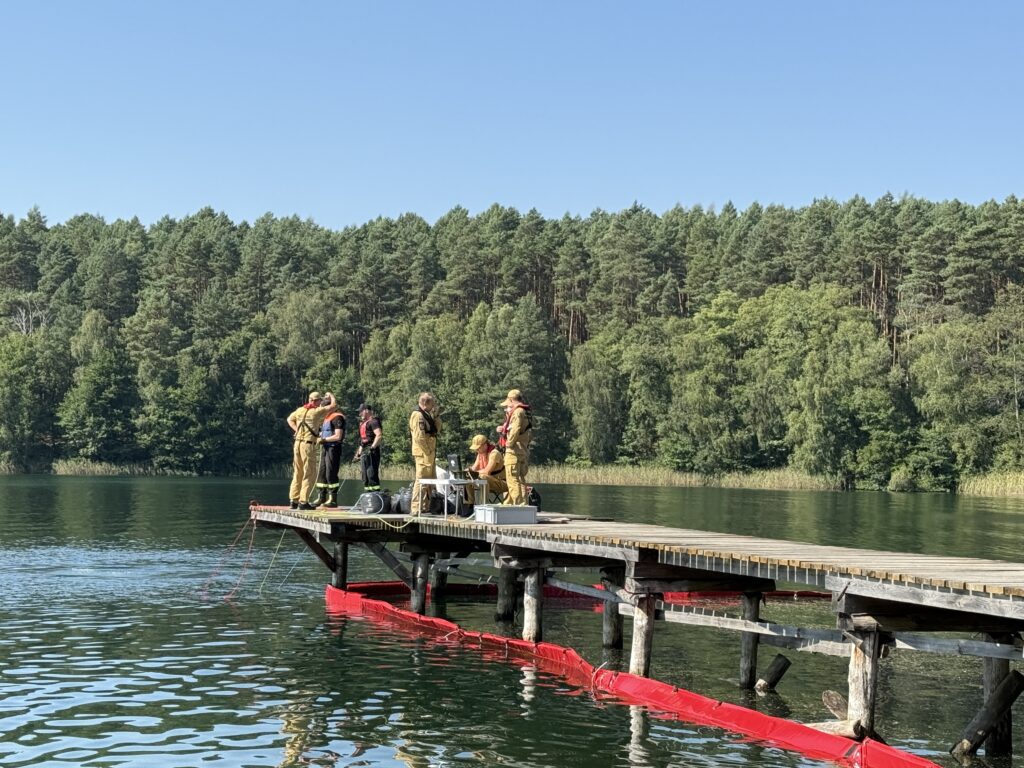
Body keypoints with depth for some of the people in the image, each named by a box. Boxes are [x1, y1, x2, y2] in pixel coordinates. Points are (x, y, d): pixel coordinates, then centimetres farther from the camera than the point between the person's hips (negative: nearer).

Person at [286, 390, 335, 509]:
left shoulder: (300, 410, 11)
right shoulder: (317, 412, -9)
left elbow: (289, 419, 27)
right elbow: (333, 406, -6)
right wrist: (331, 396, 13)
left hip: (297, 443, 7)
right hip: (308, 445, -7)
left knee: (297, 474, 14)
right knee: (309, 475, -1)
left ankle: (294, 501, 16)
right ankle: (303, 502, -4)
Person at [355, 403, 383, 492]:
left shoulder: (373, 421, -8)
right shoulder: (363, 423, 22)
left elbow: (379, 435, -20)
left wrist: (372, 448, -23)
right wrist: (359, 453, 23)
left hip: (371, 452, -10)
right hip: (364, 452, 10)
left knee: (372, 474, -14)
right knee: (365, 475, 10)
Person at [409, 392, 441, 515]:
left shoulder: (426, 415, 18)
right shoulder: (418, 415, -15)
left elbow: (437, 429, 20)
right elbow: (419, 437, -22)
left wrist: (436, 415, 7)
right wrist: (428, 452, -20)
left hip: (429, 453, 11)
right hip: (423, 453, -11)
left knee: (430, 480, 17)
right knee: (421, 480, -10)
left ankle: (425, 506, 24)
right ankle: (416, 508, -9)